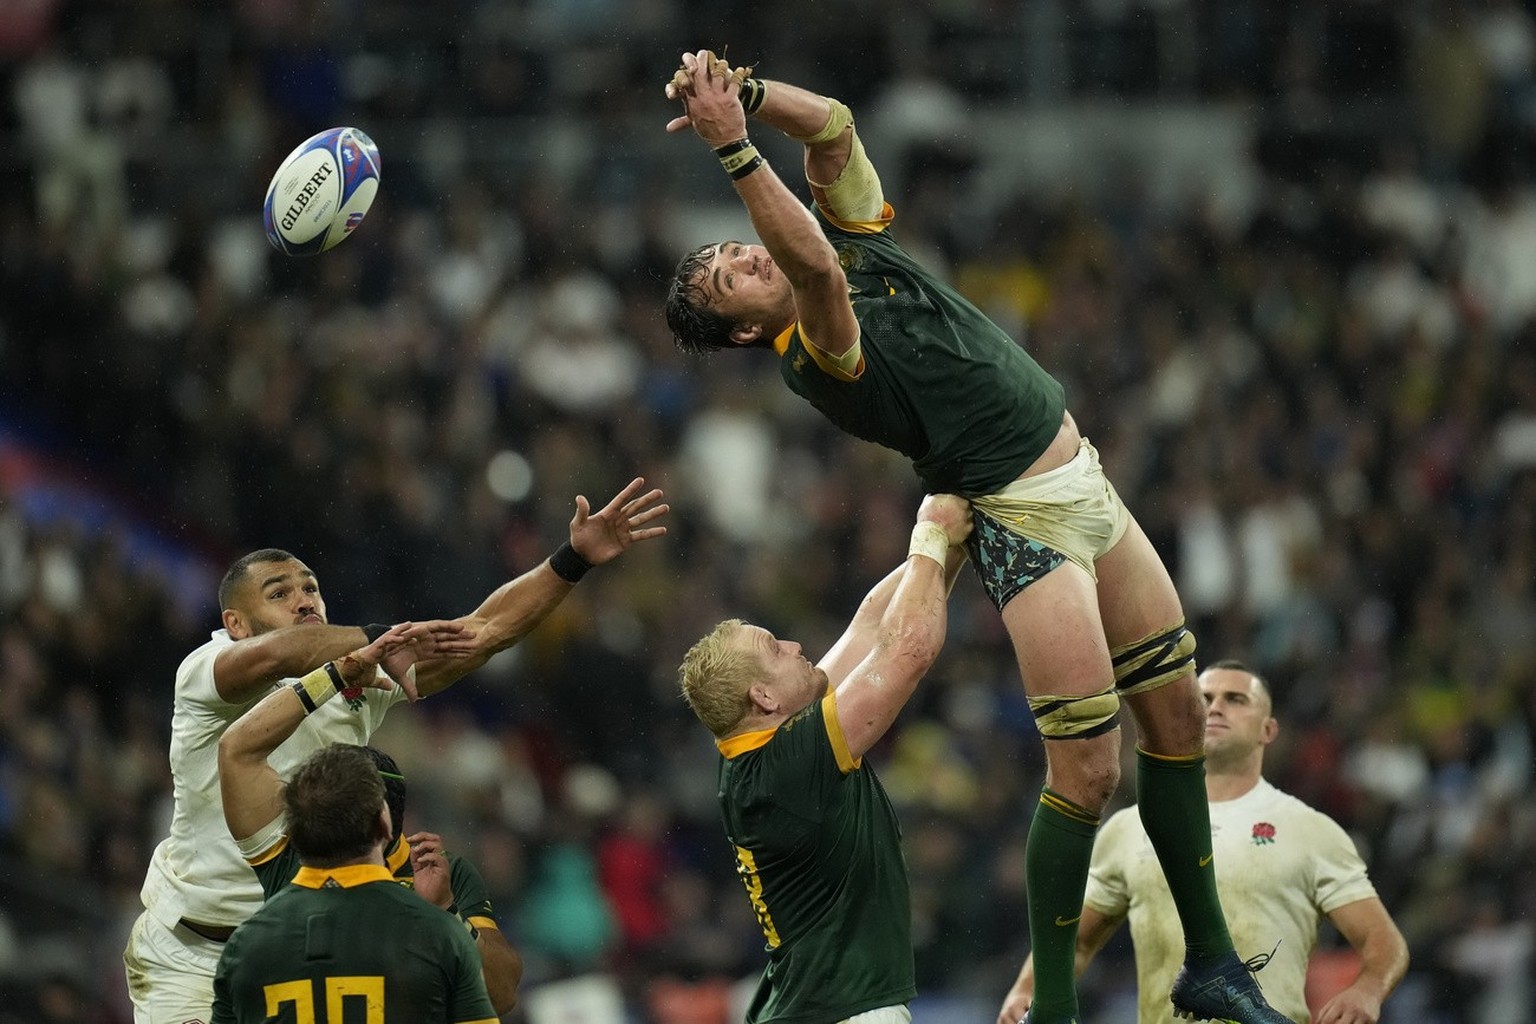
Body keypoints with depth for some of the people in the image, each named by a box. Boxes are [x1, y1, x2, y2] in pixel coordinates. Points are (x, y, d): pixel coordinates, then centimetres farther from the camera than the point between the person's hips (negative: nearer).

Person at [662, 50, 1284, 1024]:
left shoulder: (865, 246, 8)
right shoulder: (812, 356, -14)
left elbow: (832, 125, 3)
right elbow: (813, 266, -35)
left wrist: (743, 91, -13)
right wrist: (733, 149, -43)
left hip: (1088, 485, 8)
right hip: (1025, 524, -8)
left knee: (1177, 717, 10)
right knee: (1088, 769, -12)